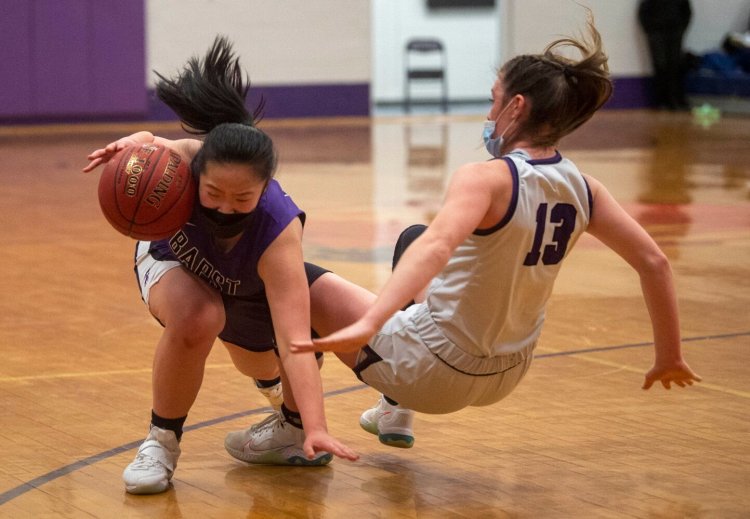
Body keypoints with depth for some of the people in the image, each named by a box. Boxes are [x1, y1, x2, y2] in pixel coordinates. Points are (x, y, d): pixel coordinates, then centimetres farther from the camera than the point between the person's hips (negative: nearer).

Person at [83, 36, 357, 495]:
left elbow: (295, 342, -53)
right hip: (172, 260, -1)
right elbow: (147, 142, -15)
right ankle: (162, 441, -10)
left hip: (249, 289, 1)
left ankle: (293, 427, 55)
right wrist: (131, 145, -41)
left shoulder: (278, 233, -46)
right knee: (196, 320, -33)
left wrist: (316, 429, -63)